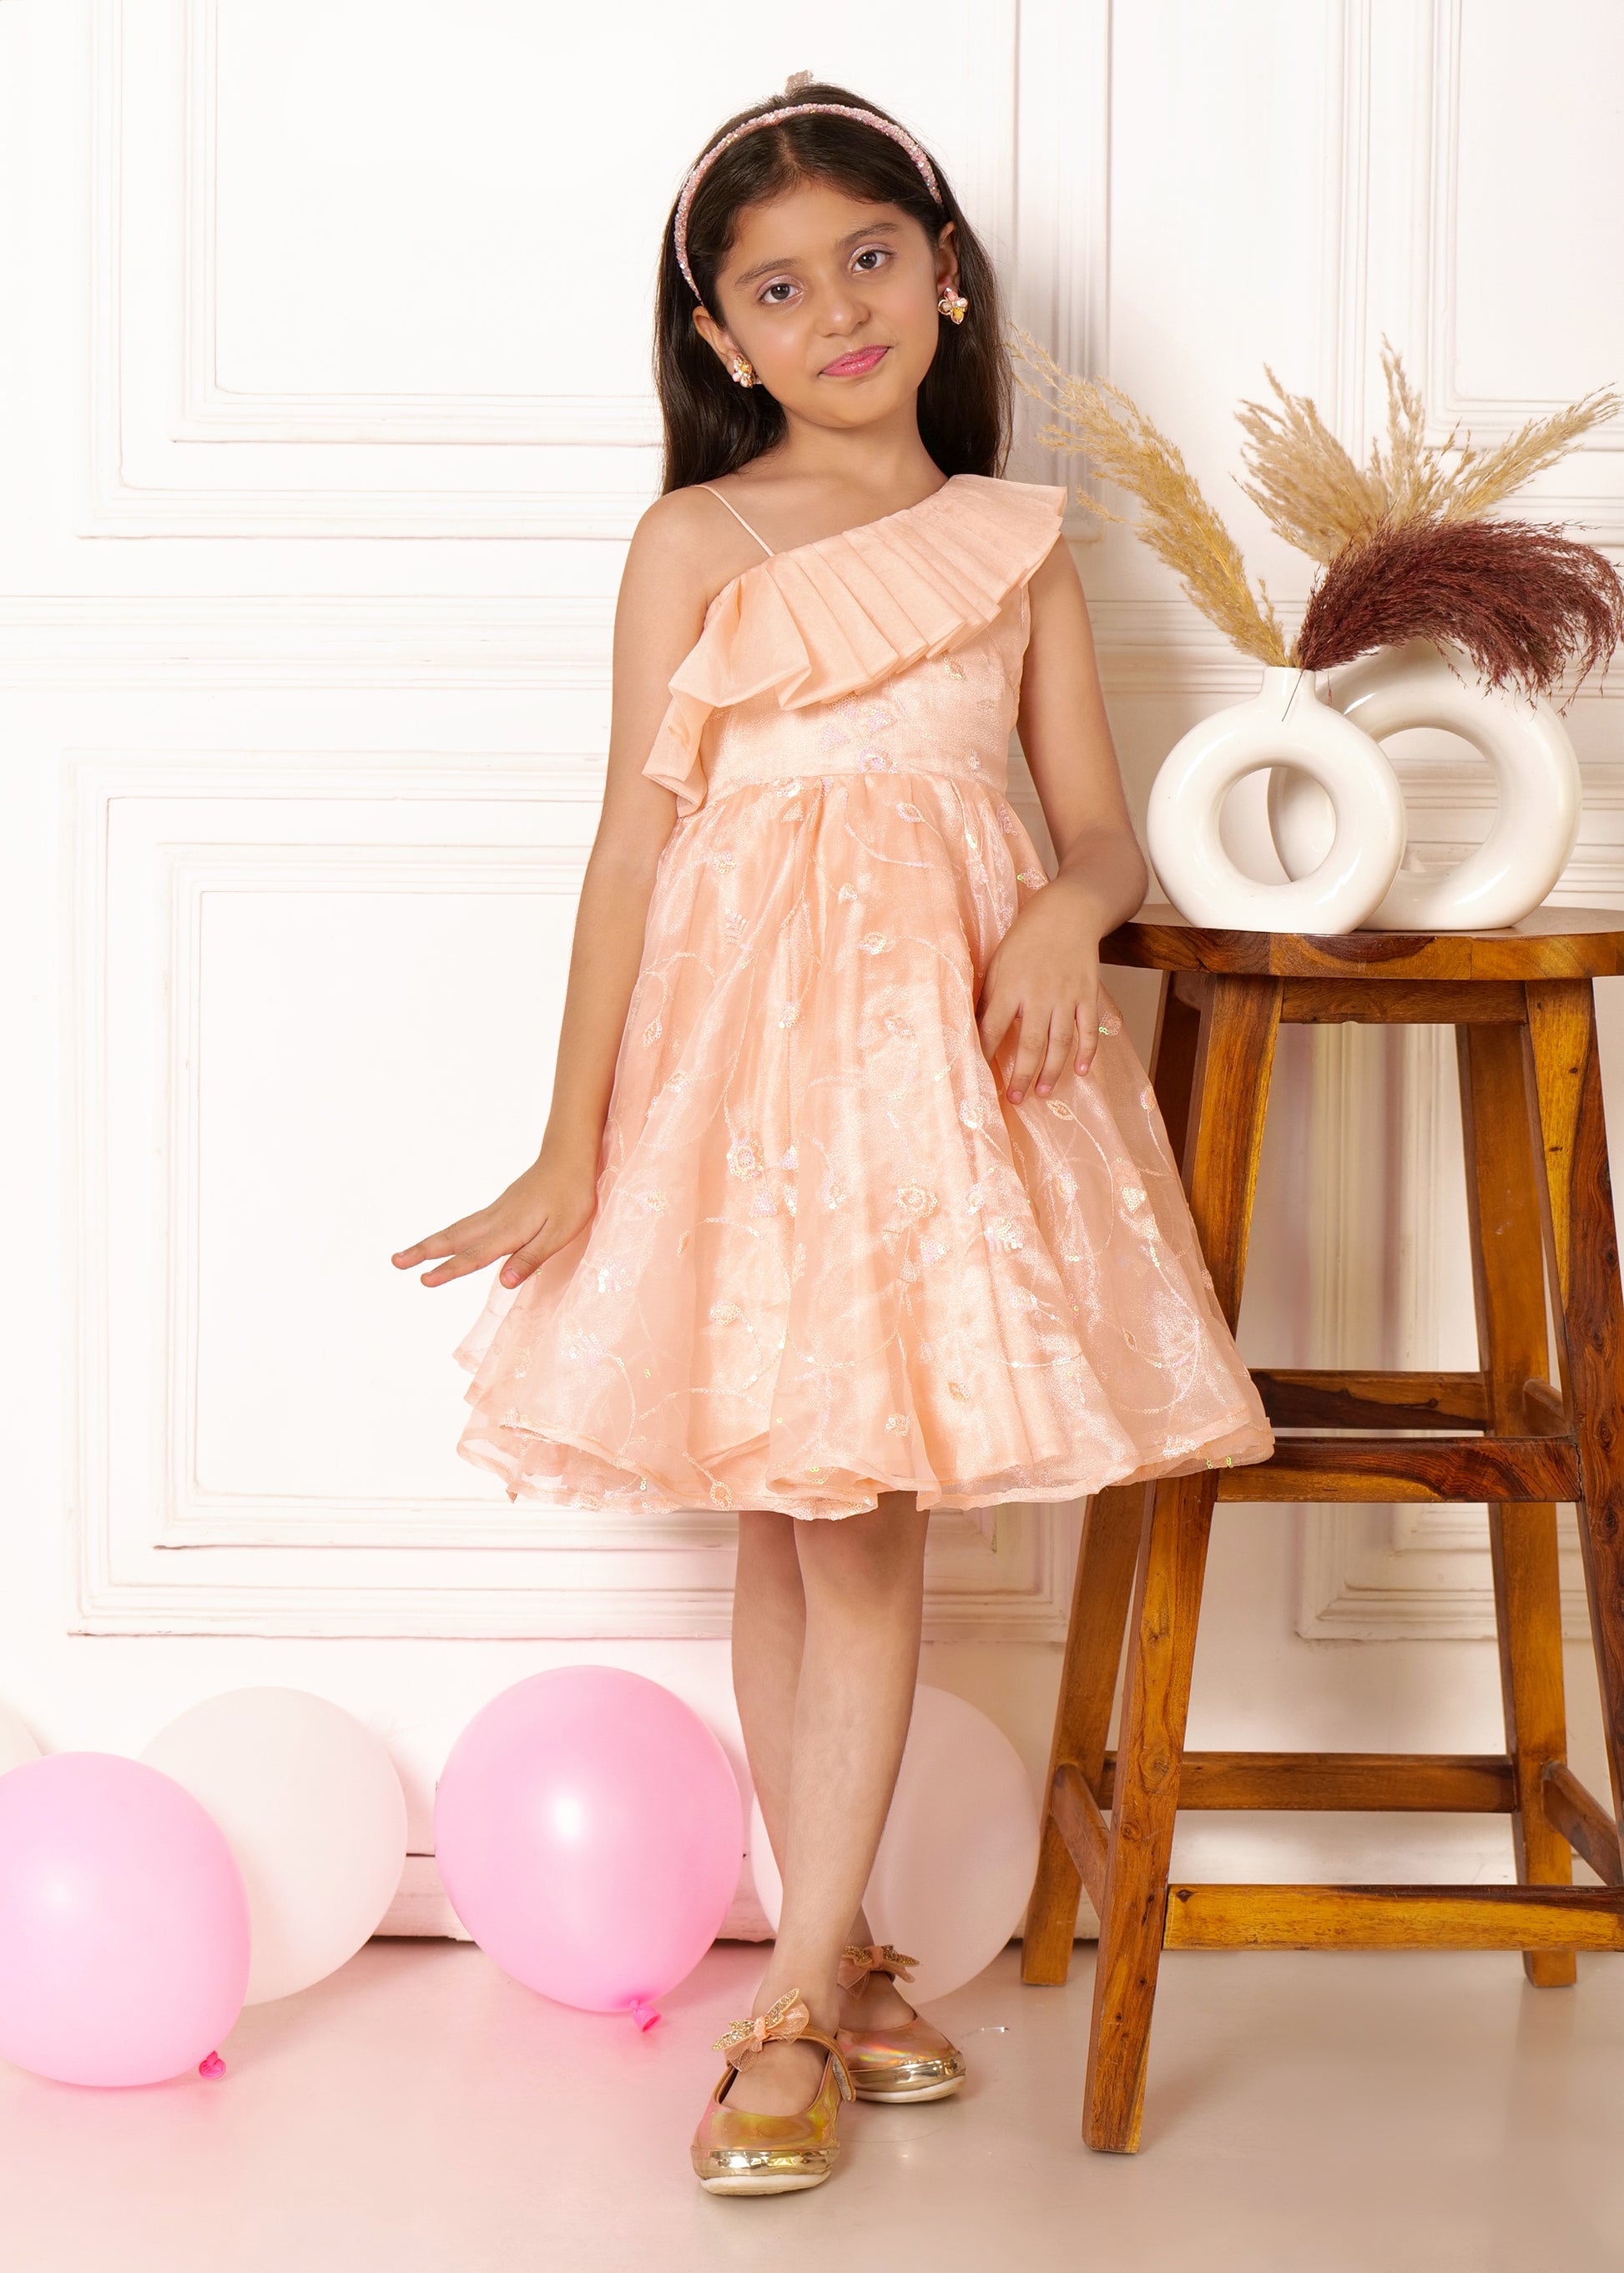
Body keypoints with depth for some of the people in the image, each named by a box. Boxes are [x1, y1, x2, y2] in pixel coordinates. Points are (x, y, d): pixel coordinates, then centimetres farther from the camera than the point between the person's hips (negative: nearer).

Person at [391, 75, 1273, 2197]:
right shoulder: (697, 540, 4)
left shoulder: (1019, 544, 12)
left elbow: (1105, 827, 10)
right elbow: (636, 839, -1)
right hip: (751, 1034, -2)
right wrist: (571, 1144, -6)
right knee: (798, 1521, 4)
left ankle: (799, 1997, 6)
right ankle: (842, 1956, 18)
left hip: (955, 1030, 2)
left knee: (872, 1518, 0)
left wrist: (1061, 920, -15)